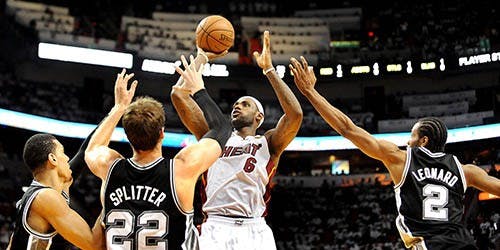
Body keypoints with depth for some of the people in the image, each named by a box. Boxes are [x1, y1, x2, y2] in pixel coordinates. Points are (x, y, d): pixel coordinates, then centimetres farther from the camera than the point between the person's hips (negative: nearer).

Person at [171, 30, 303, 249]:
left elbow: (295, 114, -2)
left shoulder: (268, 143, 17)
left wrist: (269, 69, 3)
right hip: (215, 228, 1)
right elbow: (178, 94, 15)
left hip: (254, 231, -1)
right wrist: (201, 58, 21)